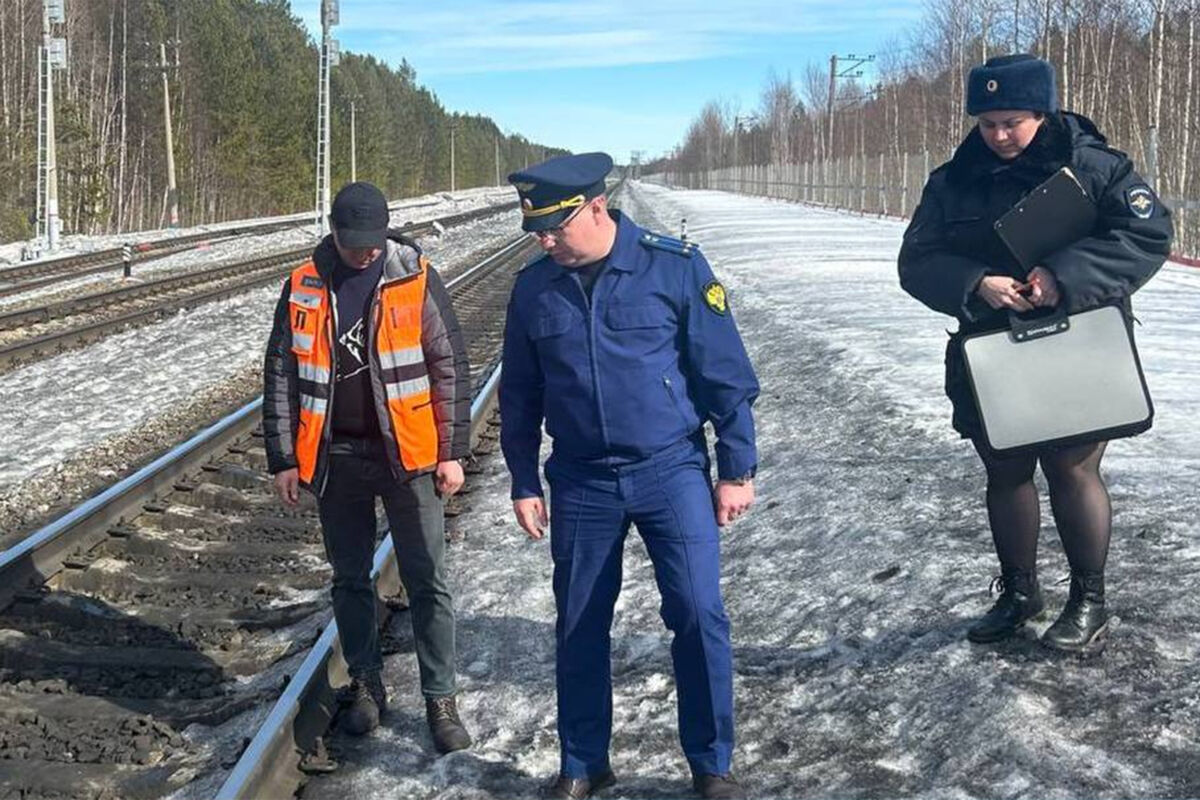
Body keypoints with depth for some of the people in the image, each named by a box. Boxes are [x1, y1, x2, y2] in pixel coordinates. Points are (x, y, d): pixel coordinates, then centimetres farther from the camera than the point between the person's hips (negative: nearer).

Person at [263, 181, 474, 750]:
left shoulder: (416, 280, -6)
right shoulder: (303, 287, -1)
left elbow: (450, 368, -2)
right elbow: (280, 377, 5)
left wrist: (451, 452, -4)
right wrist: (283, 460, 3)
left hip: (407, 454, -2)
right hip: (334, 458, 2)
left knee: (426, 581, 2)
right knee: (350, 579, 14)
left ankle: (440, 698, 12)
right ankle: (366, 683, 30)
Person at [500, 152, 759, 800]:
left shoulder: (674, 266, -9)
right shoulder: (533, 287, 1)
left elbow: (725, 374, -4)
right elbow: (519, 394, 12)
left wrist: (737, 469, -3)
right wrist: (524, 483, 12)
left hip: (671, 469, -3)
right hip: (582, 482, 3)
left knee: (699, 614, -8)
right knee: (579, 629, 9)